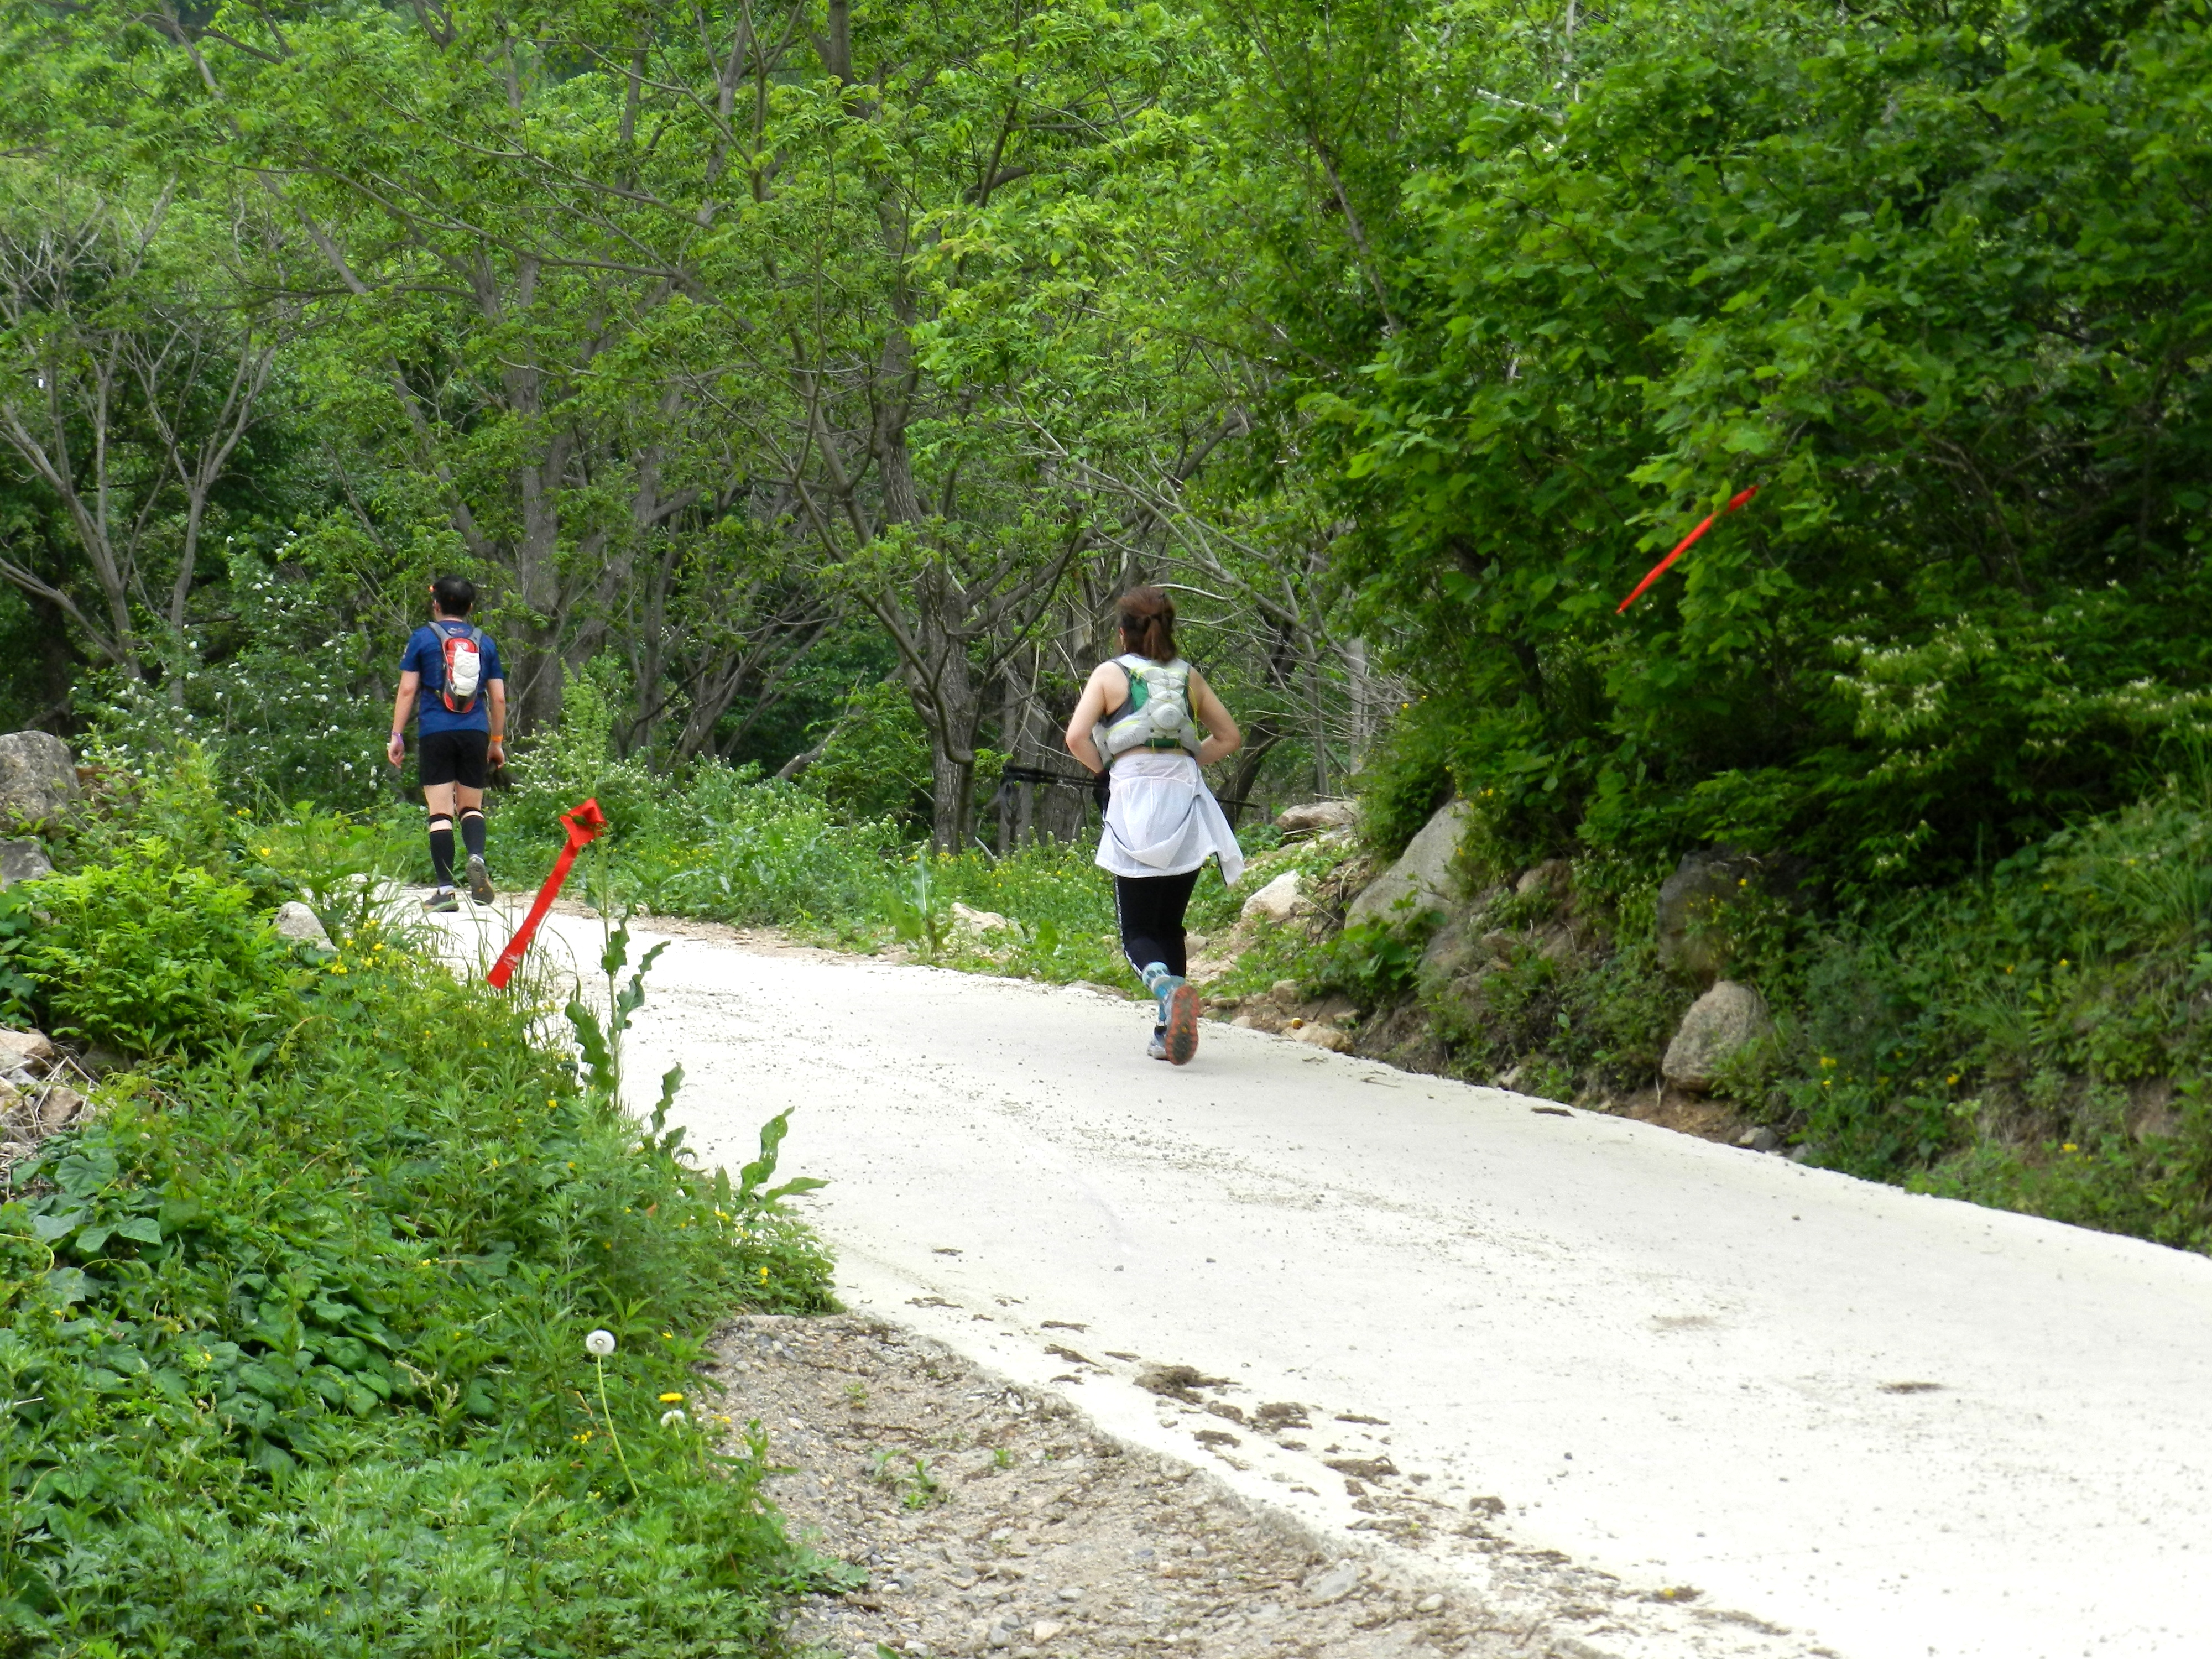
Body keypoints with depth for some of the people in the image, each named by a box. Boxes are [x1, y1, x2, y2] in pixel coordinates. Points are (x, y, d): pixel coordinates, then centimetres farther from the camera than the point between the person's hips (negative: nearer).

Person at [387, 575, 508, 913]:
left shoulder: (423, 638, 5)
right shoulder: (484, 643, 12)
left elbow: (407, 690, 1)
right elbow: (499, 698, 12)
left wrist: (397, 736, 4)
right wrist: (497, 741, 21)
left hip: (435, 733, -2)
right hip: (475, 733, 2)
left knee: (440, 812, -2)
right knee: (472, 807, 12)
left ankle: (446, 889, -8)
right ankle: (476, 857, -18)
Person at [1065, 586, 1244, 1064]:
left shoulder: (1110, 675, 3)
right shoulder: (1189, 677, 13)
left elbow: (1077, 738, -8)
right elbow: (1230, 737, 16)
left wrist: (1105, 771, 8)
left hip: (1134, 802, -3)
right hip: (1187, 806, 3)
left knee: (1138, 930, 1)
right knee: (1170, 924, 15)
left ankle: (1165, 984, -31)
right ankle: (1168, 1034, 7)